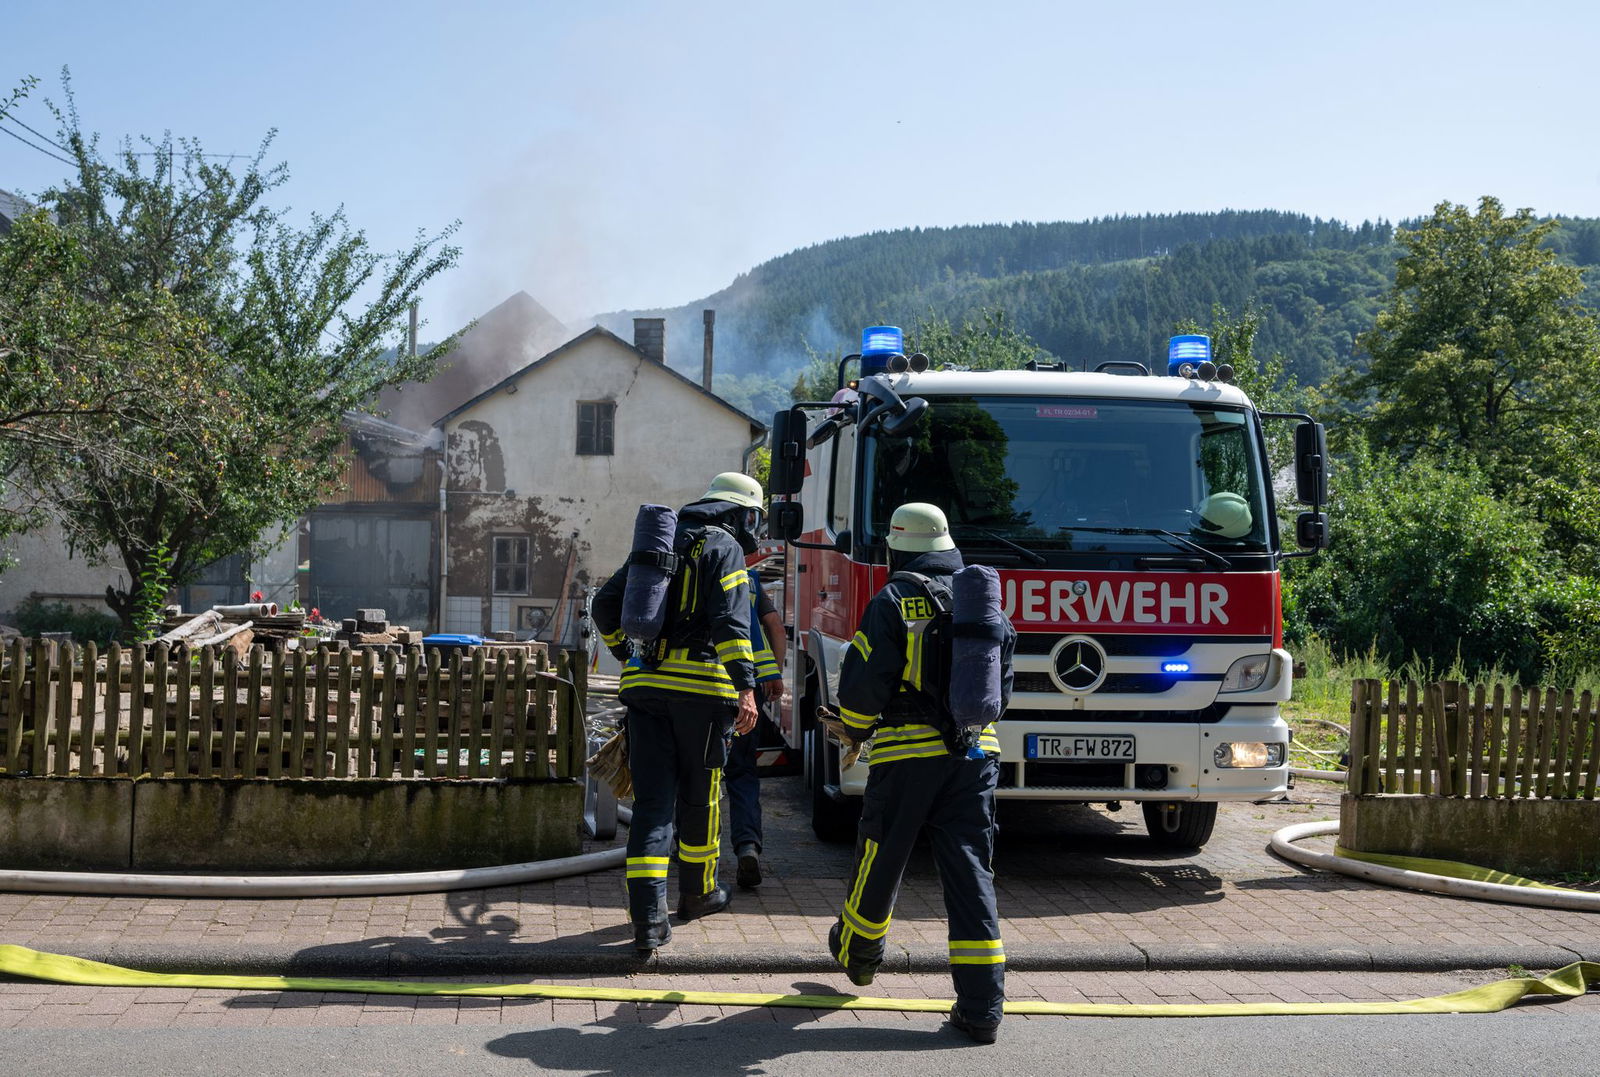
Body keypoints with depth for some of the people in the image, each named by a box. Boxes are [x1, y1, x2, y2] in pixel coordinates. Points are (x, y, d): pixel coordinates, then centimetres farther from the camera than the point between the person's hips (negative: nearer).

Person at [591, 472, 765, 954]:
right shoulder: (724, 548, -1)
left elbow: (606, 603, 21)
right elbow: (730, 619, -16)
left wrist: (626, 654, 36)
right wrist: (746, 687, -21)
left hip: (645, 686, 5)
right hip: (700, 687, -5)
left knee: (652, 801, 0)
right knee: (700, 796, 14)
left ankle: (648, 917, -10)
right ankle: (696, 893, 31)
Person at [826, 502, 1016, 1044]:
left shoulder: (894, 602, -6)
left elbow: (864, 681, -10)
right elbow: (1002, 687, 16)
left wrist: (856, 729, 10)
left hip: (908, 754, -4)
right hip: (976, 753, 4)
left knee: (880, 861, 16)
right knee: (970, 872, 2)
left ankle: (858, 950, 40)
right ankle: (982, 1006, -2)